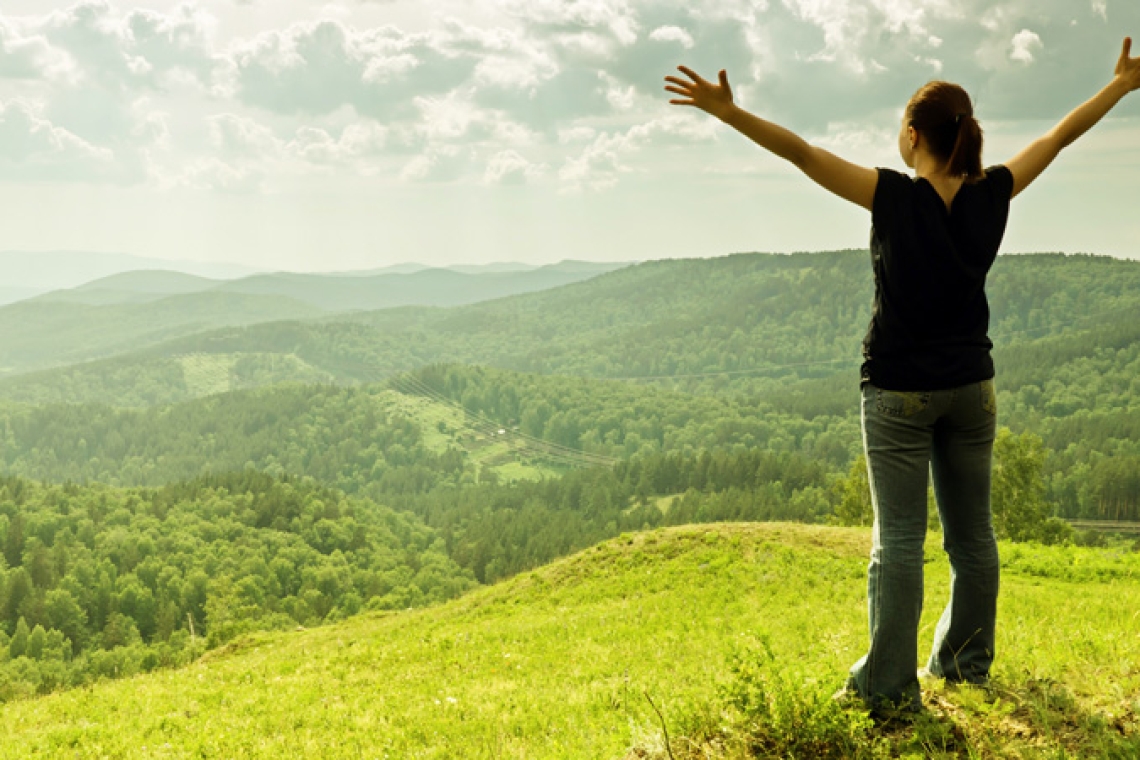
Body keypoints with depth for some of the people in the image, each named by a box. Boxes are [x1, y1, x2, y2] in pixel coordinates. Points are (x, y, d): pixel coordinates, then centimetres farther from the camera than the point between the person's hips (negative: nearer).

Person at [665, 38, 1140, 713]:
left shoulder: (895, 197, -15)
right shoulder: (992, 196, -3)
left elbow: (801, 152, -20)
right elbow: (1062, 134, 10)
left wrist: (728, 111, -20)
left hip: (900, 392, -4)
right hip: (972, 389, 4)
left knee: (899, 539, -2)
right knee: (972, 533, 14)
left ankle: (890, 684, -1)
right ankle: (968, 661, 27)